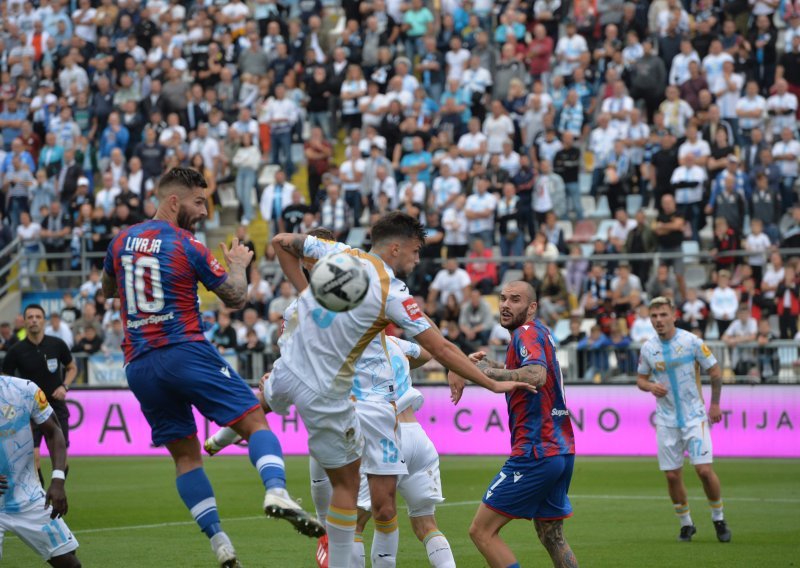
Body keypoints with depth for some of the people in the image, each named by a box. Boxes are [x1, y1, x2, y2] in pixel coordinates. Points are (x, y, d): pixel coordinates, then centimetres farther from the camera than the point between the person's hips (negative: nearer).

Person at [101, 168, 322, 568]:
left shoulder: (121, 242, 11)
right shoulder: (187, 247, -4)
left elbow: (107, 290, 29)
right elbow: (236, 298, 3)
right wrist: (238, 265, 20)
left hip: (139, 365, 5)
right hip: (186, 352, -5)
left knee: (185, 455, 10)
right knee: (254, 423, -5)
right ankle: (276, 492, -31)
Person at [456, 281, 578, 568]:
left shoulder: (528, 332, -10)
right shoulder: (540, 333, 18)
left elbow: (536, 375, -30)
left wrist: (486, 371, -22)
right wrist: (490, 363, 18)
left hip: (536, 452, -10)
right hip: (562, 450, 10)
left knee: (482, 531, -7)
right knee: (552, 538, 19)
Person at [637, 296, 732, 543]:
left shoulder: (691, 341, -8)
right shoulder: (648, 348, 1)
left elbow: (715, 372, 1)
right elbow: (641, 379, 13)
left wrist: (715, 404, 2)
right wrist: (650, 386, -9)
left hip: (695, 416, -3)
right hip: (666, 419, 3)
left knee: (704, 469, -12)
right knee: (672, 475, 1)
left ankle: (718, 518, 10)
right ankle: (685, 523, 19)